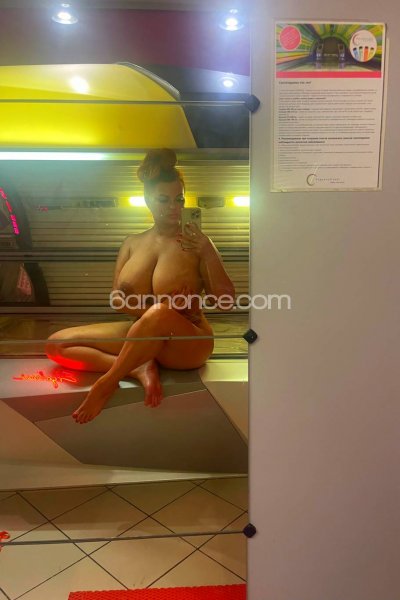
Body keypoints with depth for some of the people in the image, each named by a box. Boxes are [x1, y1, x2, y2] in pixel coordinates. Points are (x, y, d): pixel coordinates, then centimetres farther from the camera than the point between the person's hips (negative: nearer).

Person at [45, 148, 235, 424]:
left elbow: (227, 297, -8)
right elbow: (117, 298, 2)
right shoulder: (132, 243, 9)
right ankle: (141, 368, -20)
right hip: (141, 333, 5)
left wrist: (207, 251, -20)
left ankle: (106, 384, -24)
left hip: (186, 343, -5)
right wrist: (148, 310, -18)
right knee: (56, 344, -6)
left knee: (160, 314, -40)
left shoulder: (195, 242, -3)